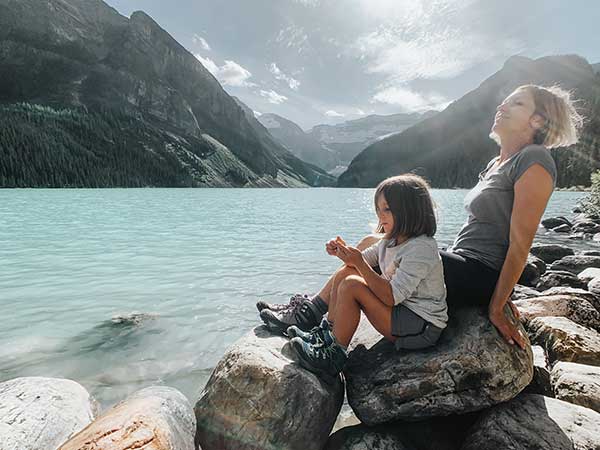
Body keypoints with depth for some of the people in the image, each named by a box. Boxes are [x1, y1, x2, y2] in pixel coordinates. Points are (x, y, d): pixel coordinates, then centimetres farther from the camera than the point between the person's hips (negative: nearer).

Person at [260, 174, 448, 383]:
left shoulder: (422, 249, -22)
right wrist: (344, 252, -8)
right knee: (347, 271, 0)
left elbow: (392, 297, -28)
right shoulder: (393, 239, 6)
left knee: (352, 286, -24)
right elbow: (365, 260, 13)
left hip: (424, 327, -9)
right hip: (401, 310, 9)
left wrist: (360, 263, -31)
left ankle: (333, 356, -11)